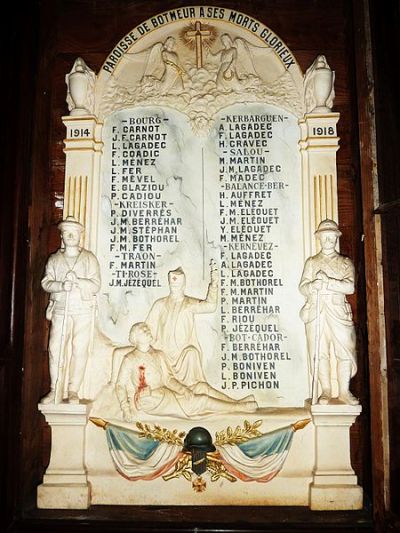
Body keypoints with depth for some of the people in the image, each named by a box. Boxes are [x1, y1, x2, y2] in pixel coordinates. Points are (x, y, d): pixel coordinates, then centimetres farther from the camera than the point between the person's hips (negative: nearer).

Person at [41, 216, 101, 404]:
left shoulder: (89, 258, 7)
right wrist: (61, 285, -16)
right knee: (55, 349, -3)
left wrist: (77, 281, -18)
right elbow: (46, 282, 3)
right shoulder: (54, 259, 14)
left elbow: (95, 285, -2)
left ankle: (73, 391, 3)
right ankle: (55, 391, 5)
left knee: (79, 350, -4)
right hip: (60, 309, 2)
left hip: (83, 311, -2)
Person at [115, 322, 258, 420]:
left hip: (164, 393, 7)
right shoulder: (130, 359, -5)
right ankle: (240, 408, -10)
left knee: (202, 387, -11)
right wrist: (125, 409, -20)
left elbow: (168, 378, 7)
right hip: (149, 401, -7)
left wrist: (182, 389, -12)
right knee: (199, 401, -16)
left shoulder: (158, 355, 13)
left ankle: (237, 403, -9)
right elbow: (120, 385, -7)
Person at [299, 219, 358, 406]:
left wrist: (326, 281, -16)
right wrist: (314, 285, -18)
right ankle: (326, 391, 11)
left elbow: (350, 287, -5)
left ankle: (344, 392, 7)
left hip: (338, 312, 0)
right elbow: (303, 287, 4)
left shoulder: (345, 263, 11)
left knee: (344, 351, -4)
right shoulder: (311, 262, 14)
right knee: (321, 352, 2)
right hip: (315, 312, 0)